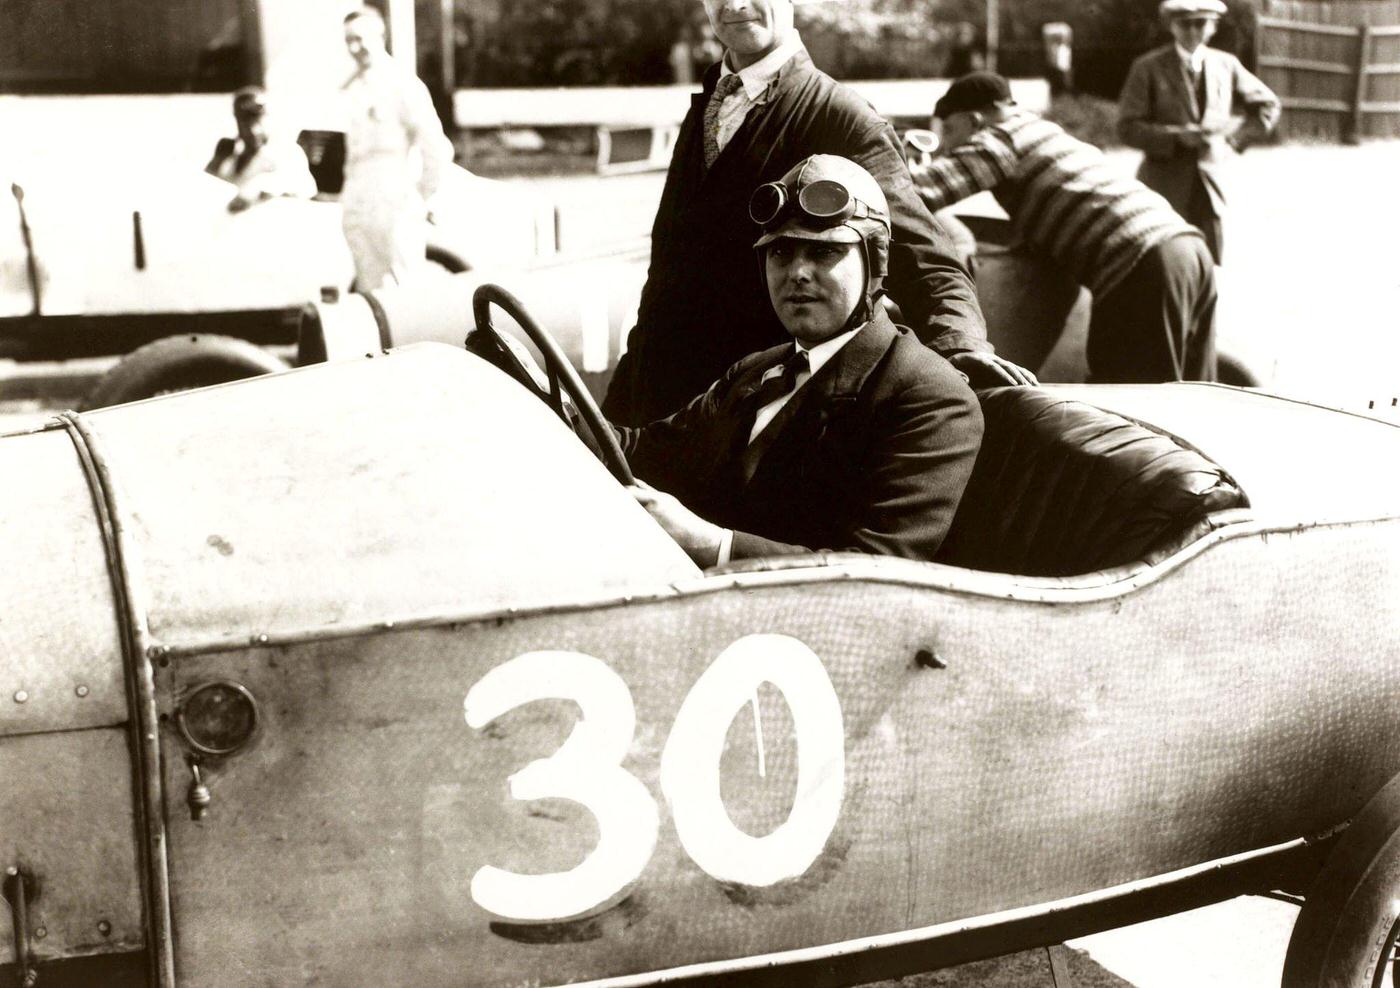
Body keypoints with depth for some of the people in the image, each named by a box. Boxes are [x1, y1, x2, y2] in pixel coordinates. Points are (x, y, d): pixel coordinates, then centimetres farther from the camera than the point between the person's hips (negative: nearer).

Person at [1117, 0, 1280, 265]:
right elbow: (1128, 127, -8)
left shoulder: (1226, 64, 8)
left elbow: (1267, 105, 18)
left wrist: (1236, 139, 4)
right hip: (1165, 188, -3)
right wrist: (1177, 136, -19)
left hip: (1210, 186, 3)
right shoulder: (1148, 68, -3)